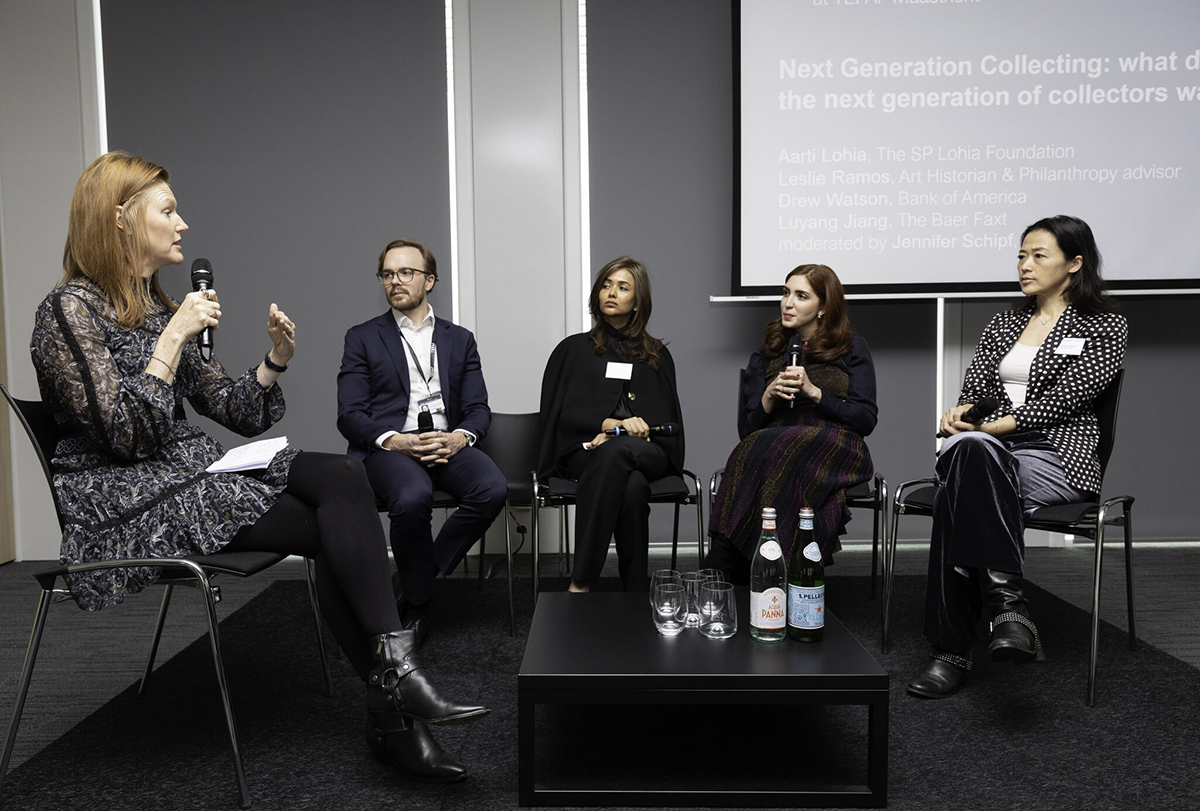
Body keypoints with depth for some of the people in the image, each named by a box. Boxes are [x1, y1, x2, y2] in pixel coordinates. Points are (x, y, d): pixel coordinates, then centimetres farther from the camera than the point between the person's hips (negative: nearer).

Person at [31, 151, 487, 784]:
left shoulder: (159, 306, 16)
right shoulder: (70, 309, -8)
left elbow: (237, 413, 15)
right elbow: (127, 435, -19)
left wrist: (276, 359, -2)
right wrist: (174, 337, -19)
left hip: (190, 468, 7)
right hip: (124, 500, -7)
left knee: (345, 477, -20)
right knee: (332, 529, -21)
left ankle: (393, 676, -27)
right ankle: (390, 715, -13)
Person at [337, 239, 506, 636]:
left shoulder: (460, 339, 20)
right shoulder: (362, 338, 13)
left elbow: (478, 409, 12)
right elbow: (349, 415, 3)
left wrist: (459, 438, -11)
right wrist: (394, 440, -16)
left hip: (447, 444, 3)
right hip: (388, 447, -2)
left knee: (492, 488, -29)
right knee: (413, 497, -36)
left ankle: (415, 577, -9)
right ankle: (416, 602, -10)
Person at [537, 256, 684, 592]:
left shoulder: (658, 356, 21)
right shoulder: (573, 349, 17)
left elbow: (667, 420, 10)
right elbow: (564, 414, 6)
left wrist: (613, 437, -9)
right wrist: (614, 424, -12)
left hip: (648, 453, 1)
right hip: (585, 452, -1)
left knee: (616, 451, -37)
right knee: (631, 486, -36)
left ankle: (580, 583, -37)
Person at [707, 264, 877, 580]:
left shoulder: (852, 349, 13)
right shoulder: (766, 355, 20)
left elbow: (866, 420, 3)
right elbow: (750, 428, 14)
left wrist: (813, 391, -7)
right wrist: (769, 396, -6)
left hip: (834, 449, -2)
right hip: (774, 445, 2)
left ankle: (721, 564, -37)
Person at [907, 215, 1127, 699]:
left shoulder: (1104, 327, 8)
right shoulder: (1005, 324, 24)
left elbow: (1063, 399, -5)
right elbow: (975, 388, 16)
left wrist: (993, 426, -14)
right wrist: (961, 414, -9)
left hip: (1057, 456, -4)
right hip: (987, 449, 4)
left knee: (959, 490, -36)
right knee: (966, 449, -36)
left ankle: (953, 650, -35)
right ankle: (1007, 600, -36)